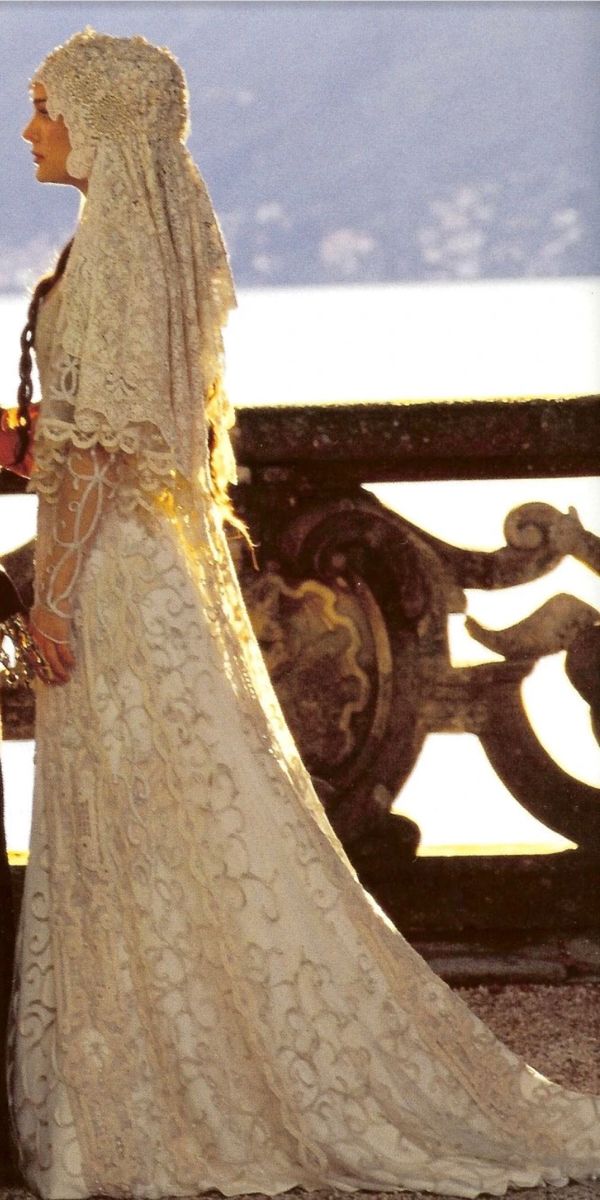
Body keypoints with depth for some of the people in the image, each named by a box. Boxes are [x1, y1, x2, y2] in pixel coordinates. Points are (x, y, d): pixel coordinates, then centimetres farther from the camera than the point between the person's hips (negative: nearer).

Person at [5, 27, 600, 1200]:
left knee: (147, 828, -5)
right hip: (135, 552, 10)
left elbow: (100, 434, -19)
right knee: (112, 835, 12)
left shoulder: (115, 243, -15)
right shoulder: (157, 235, 14)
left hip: (108, 559, -10)